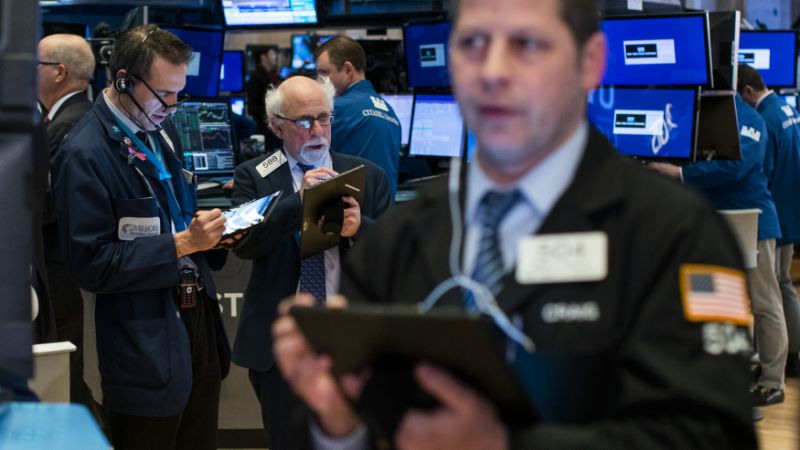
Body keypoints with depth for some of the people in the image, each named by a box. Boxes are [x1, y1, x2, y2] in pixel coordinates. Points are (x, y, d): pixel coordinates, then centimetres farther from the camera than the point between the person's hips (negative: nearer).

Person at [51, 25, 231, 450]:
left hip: (195, 315, 8)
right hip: (143, 343, -8)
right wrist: (182, 243, -23)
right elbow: (91, 264, -19)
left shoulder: (161, 129, 8)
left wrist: (204, 230, -1)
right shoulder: (84, 154, -18)